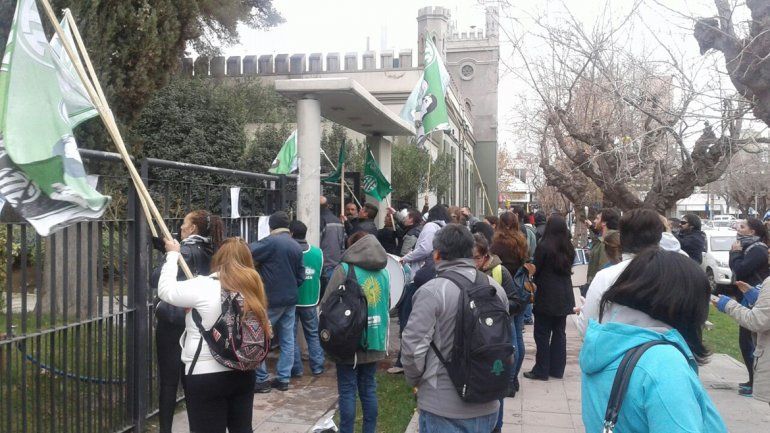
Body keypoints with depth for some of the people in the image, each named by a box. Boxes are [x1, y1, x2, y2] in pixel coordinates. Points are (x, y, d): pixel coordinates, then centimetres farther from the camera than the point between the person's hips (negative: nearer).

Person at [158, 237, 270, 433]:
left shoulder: (203, 286, -15)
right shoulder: (252, 287, 1)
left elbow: (166, 290, -3)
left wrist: (172, 254, 8)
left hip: (206, 377, -5)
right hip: (243, 374, 5)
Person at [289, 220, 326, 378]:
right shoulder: (317, 252, -3)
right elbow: (319, 274, 6)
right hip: (310, 300, 3)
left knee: (291, 335, 8)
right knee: (313, 335, 15)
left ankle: (296, 369, 9)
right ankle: (317, 367, 15)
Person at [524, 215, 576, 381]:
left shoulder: (543, 247, -16)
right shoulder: (568, 248, 3)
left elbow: (535, 270, -7)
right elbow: (569, 269, 13)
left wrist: (536, 283, 11)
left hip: (546, 297, -6)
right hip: (564, 297, 6)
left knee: (542, 334, 2)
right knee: (559, 332, 13)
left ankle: (541, 370, 6)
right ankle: (557, 369, 19)